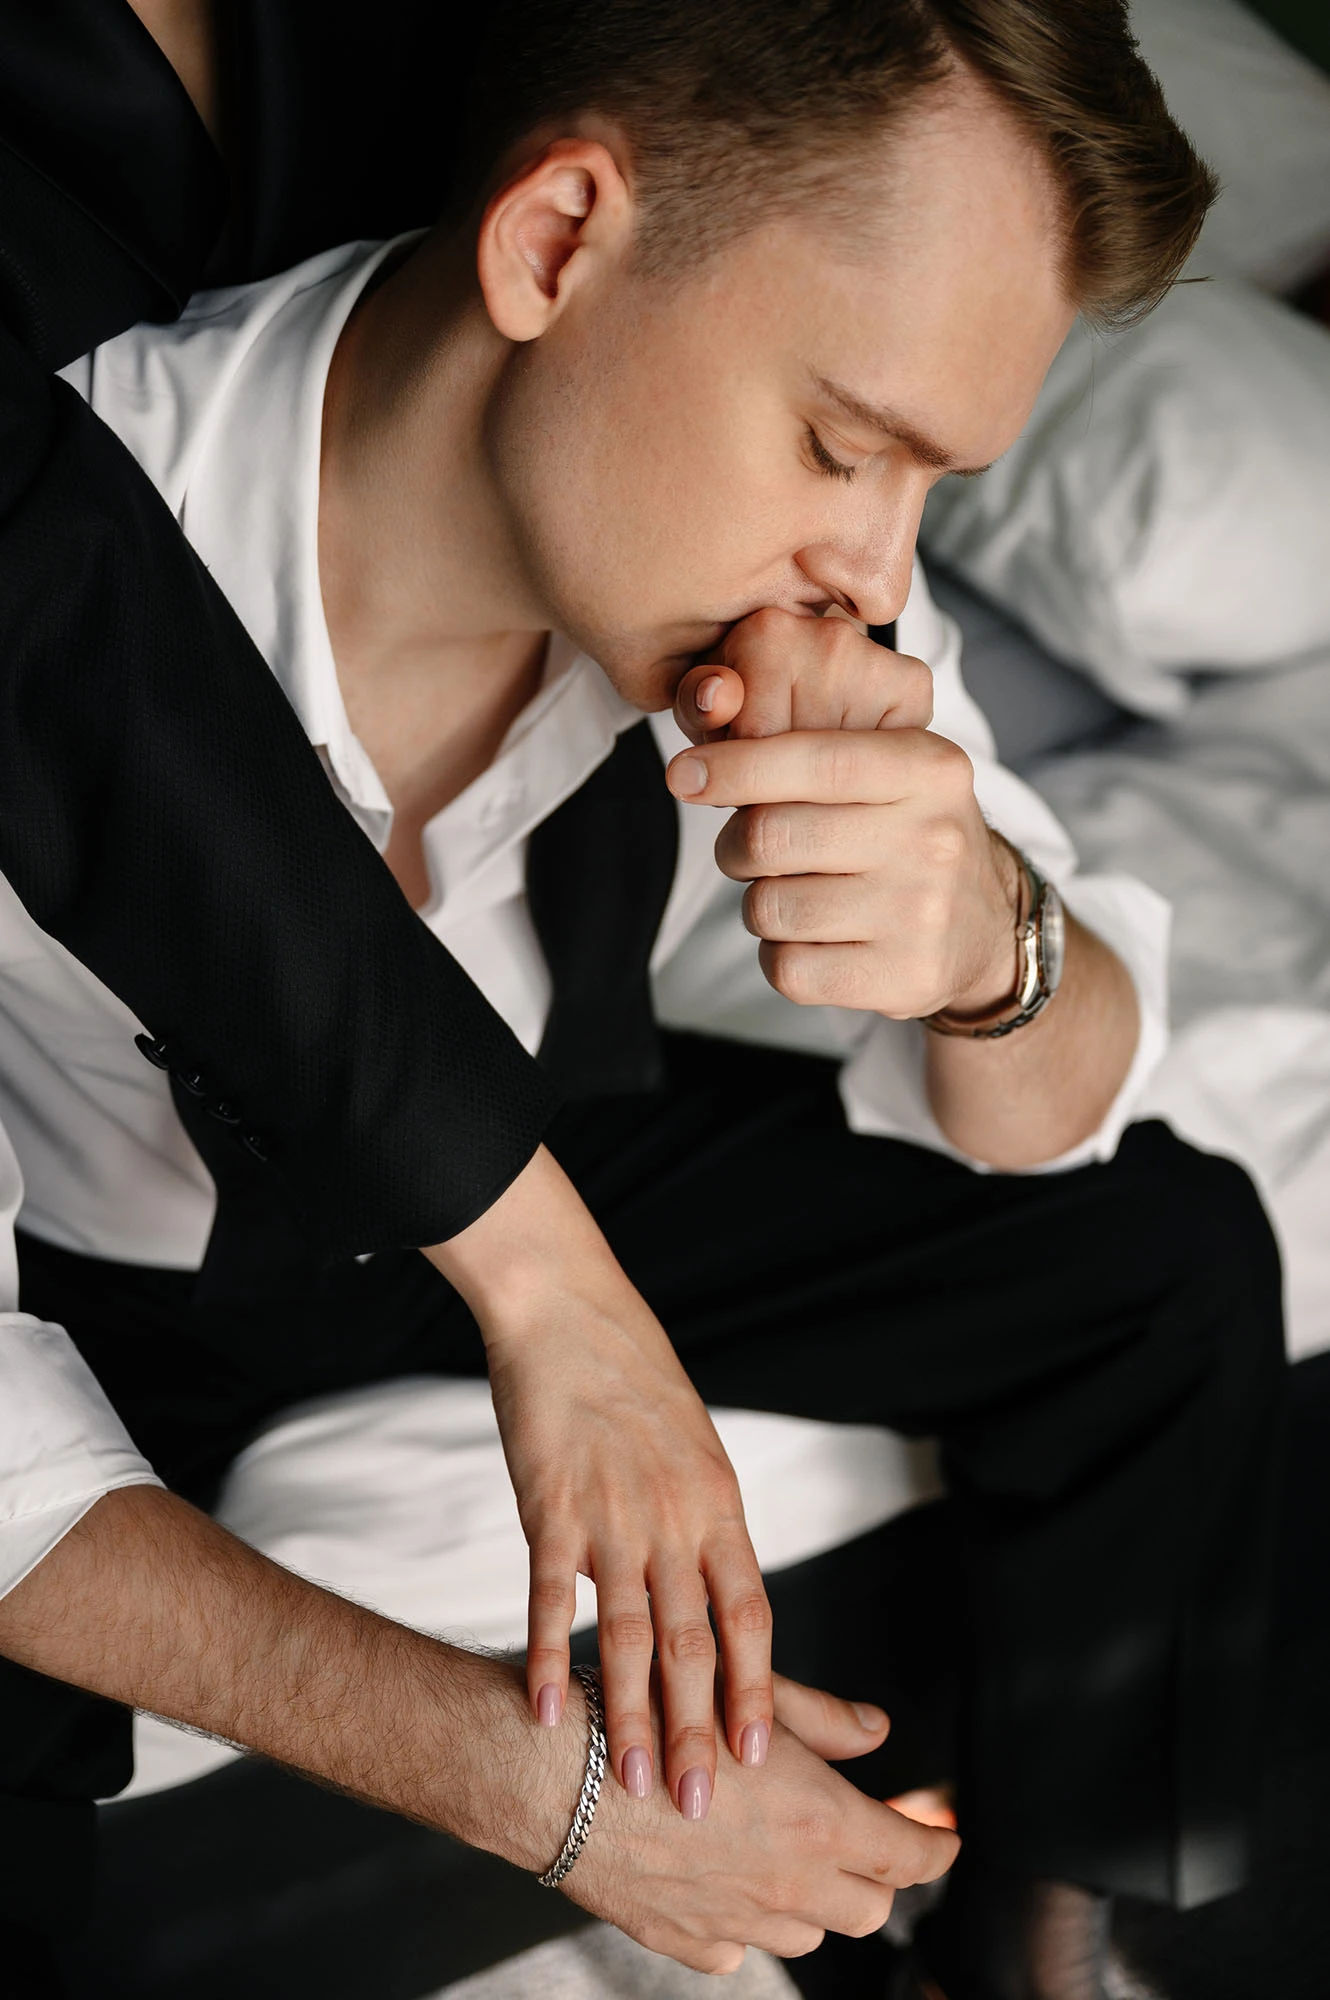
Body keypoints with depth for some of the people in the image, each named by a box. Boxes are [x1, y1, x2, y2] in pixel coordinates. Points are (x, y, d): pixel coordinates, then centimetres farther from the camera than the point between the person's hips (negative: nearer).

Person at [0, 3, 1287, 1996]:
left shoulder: (785, 585, -22)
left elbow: (1048, 1125, -11)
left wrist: (987, 940, -36)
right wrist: (512, 1763, -41)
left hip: (545, 1171, 4)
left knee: (1166, 1255, -4)